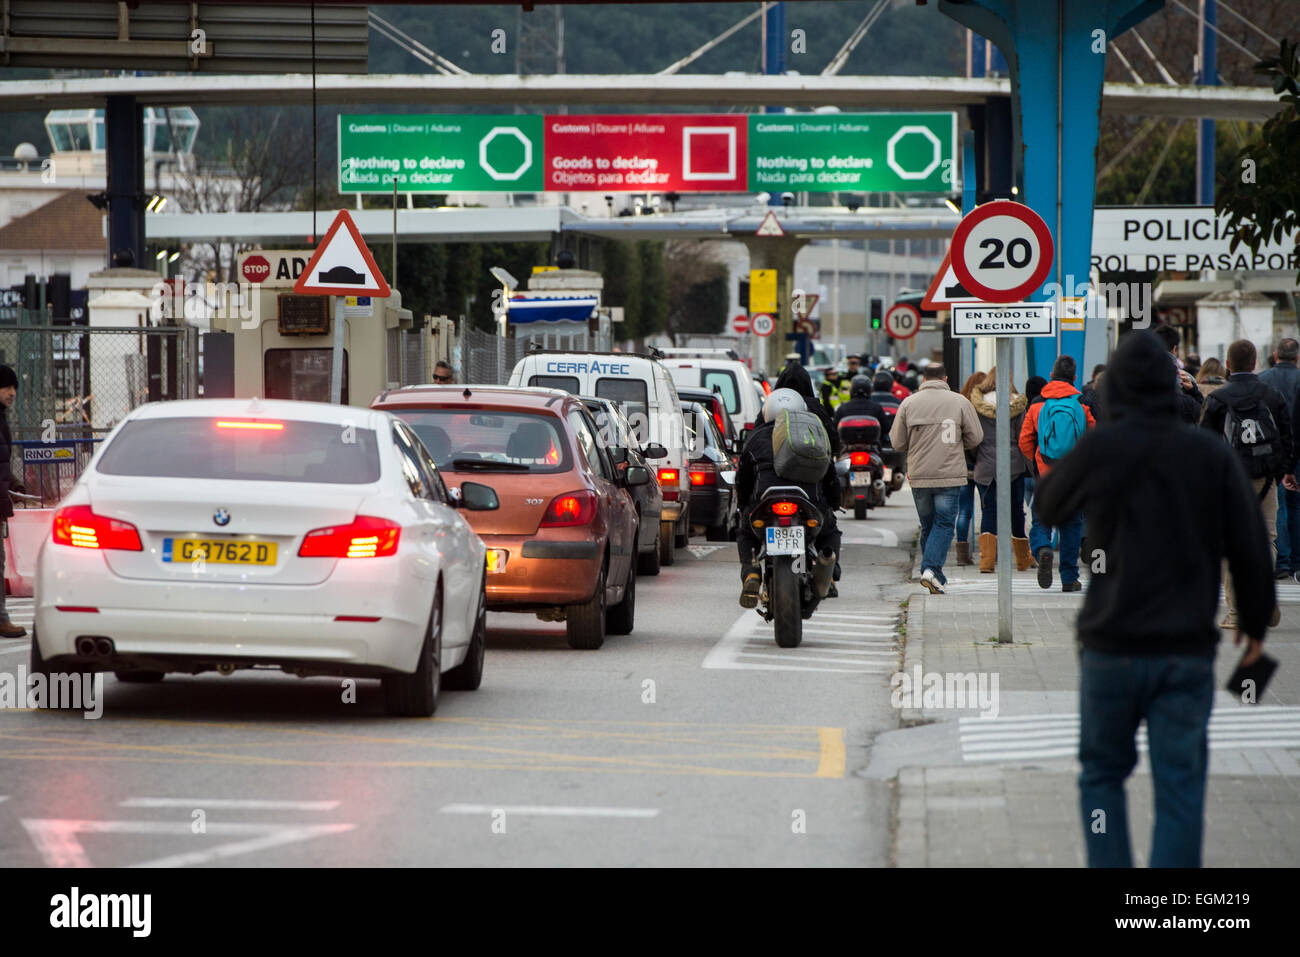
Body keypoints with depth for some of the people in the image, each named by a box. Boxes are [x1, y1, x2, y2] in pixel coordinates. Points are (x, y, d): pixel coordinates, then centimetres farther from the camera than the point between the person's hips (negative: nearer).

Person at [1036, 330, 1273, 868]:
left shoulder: (1098, 450, -9)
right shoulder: (1212, 454, -2)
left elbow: (1048, 507, 10)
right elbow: (1250, 548, 3)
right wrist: (1255, 621, 17)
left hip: (1112, 647, -1)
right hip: (1189, 651, 1)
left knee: (1102, 774, 16)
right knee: (1180, 790, 4)